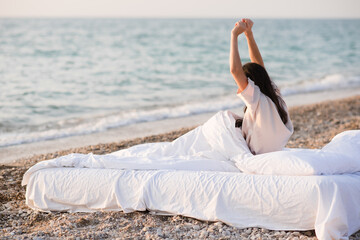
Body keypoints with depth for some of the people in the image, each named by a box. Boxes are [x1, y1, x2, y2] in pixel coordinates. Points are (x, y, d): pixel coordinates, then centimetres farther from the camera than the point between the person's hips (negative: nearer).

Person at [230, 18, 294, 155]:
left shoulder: (259, 101, -23)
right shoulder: (273, 95, 1)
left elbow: (235, 70, -32)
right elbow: (258, 63, 11)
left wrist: (234, 35, -24)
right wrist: (249, 33, 5)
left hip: (258, 161, -9)